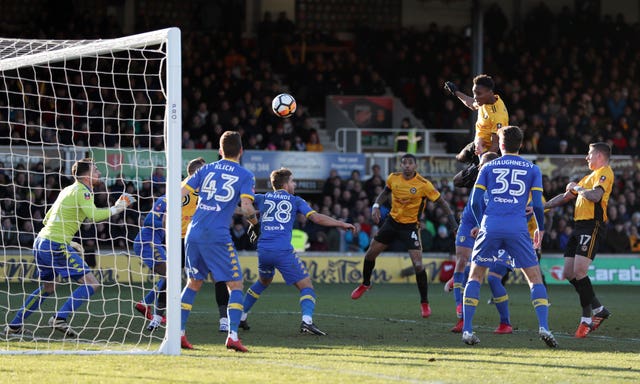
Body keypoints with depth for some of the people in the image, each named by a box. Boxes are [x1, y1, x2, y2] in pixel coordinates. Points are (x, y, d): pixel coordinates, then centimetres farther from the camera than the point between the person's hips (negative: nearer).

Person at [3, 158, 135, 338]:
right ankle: (60, 318, -17)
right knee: (91, 284, -9)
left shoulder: (68, 190, 20)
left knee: (48, 287, 27)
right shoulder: (82, 191, -8)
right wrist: (115, 209, -10)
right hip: (56, 245, -10)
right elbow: (93, 215, -25)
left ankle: (14, 325, 27)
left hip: (41, 242, 10)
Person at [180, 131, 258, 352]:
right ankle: (232, 335, -11)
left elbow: (180, 195, 9)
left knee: (193, 283, 18)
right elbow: (246, 208, -9)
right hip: (218, 236, -5)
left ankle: (178, 333, 12)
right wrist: (253, 220, 12)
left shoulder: (206, 169, 14)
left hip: (194, 233, 5)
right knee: (235, 285, 3)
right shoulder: (245, 176, 2)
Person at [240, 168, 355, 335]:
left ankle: (240, 316, 33)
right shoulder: (295, 201, 8)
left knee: (263, 281, 33)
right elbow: (317, 218, 0)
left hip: (263, 250, 4)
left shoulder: (262, 198, 15)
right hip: (284, 251, -4)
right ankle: (306, 320, -25)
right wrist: (342, 224, 7)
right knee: (306, 286, 0)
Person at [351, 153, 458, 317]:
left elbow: (441, 202, -11)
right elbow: (385, 193, 16)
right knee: (370, 253, 9)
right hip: (392, 221, 5)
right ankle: (365, 284, 38)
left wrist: (452, 221, -19)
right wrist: (376, 206, 0)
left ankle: (424, 303, 0)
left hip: (410, 225, -5)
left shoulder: (424, 185, -18)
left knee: (418, 264, -15)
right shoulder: (393, 178, -5)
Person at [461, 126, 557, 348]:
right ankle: (543, 327, -11)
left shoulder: (488, 168, 11)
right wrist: (540, 229, 21)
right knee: (535, 278, 6)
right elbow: (537, 205, 5)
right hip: (518, 228, 0)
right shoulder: (532, 170, 10)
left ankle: (467, 329, 3)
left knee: (475, 277, 12)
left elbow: (475, 201, 7)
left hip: (490, 227, 0)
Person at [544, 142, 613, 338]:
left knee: (579, 272, -18)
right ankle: (598, 309, 14)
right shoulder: (590, 176, 26)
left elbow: (596, 196, -21)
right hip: (580, 226, 10)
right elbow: (566, 197, 31)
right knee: (569, 274, 5)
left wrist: (577, 188, -3)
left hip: (592, 225, -10)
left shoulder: (605, 172, -3)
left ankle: (587, 318, -10)